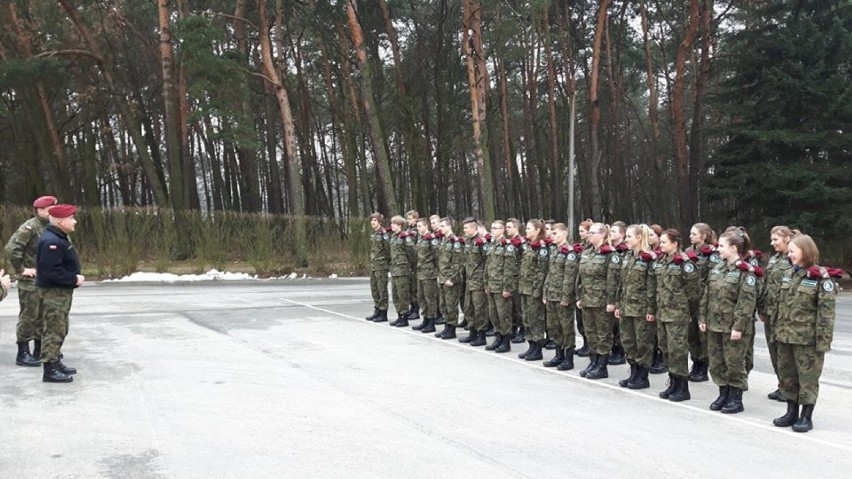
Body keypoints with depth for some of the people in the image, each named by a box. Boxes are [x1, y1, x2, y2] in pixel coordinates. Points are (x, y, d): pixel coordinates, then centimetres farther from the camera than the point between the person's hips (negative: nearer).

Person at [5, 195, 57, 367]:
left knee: (43, 316, 13)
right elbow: (11, 248, -21)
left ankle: (39, 351, 23)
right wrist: (21, 269, -17)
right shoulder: (30, 227, -15)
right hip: (31, 281, -8)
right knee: (29, 316, -3)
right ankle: (23, 354, 6)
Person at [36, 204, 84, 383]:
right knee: (54, 330, -7)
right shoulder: (51, 241, -21)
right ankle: (50, 369, -3)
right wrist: (74, 279, -20)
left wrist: (75, 277, 6)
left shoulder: (59, 238, 13)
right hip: (53, 292, -11)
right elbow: (51, 270, -27)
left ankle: (56, 362, 27)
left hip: (61, 291, 11)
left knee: (60, 330, 17)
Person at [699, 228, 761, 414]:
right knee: (716, 361, 13)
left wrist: (739, 327, -20)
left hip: (732, 327, -7)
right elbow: (706, 295, 13)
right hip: (714, 324, 7)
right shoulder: (717, 269, 9)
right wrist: (703, 317, 9)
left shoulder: (746, 272, -12)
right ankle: (723, 395, 27)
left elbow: (747, 302, -17)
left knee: (734, 363, 3)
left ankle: (736, 399, 15)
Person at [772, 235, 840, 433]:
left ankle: (806, 417, 17)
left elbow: (826, 312, -14)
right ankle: (792, 412, 28)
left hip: (807, 338, -7)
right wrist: (777, 331, 13)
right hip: (786, 335, 7)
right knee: (786, 376, 14)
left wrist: (824, 341, -17)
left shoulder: (822, 277, -12)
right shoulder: (789, 274, 9)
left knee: (808, 378, 5)